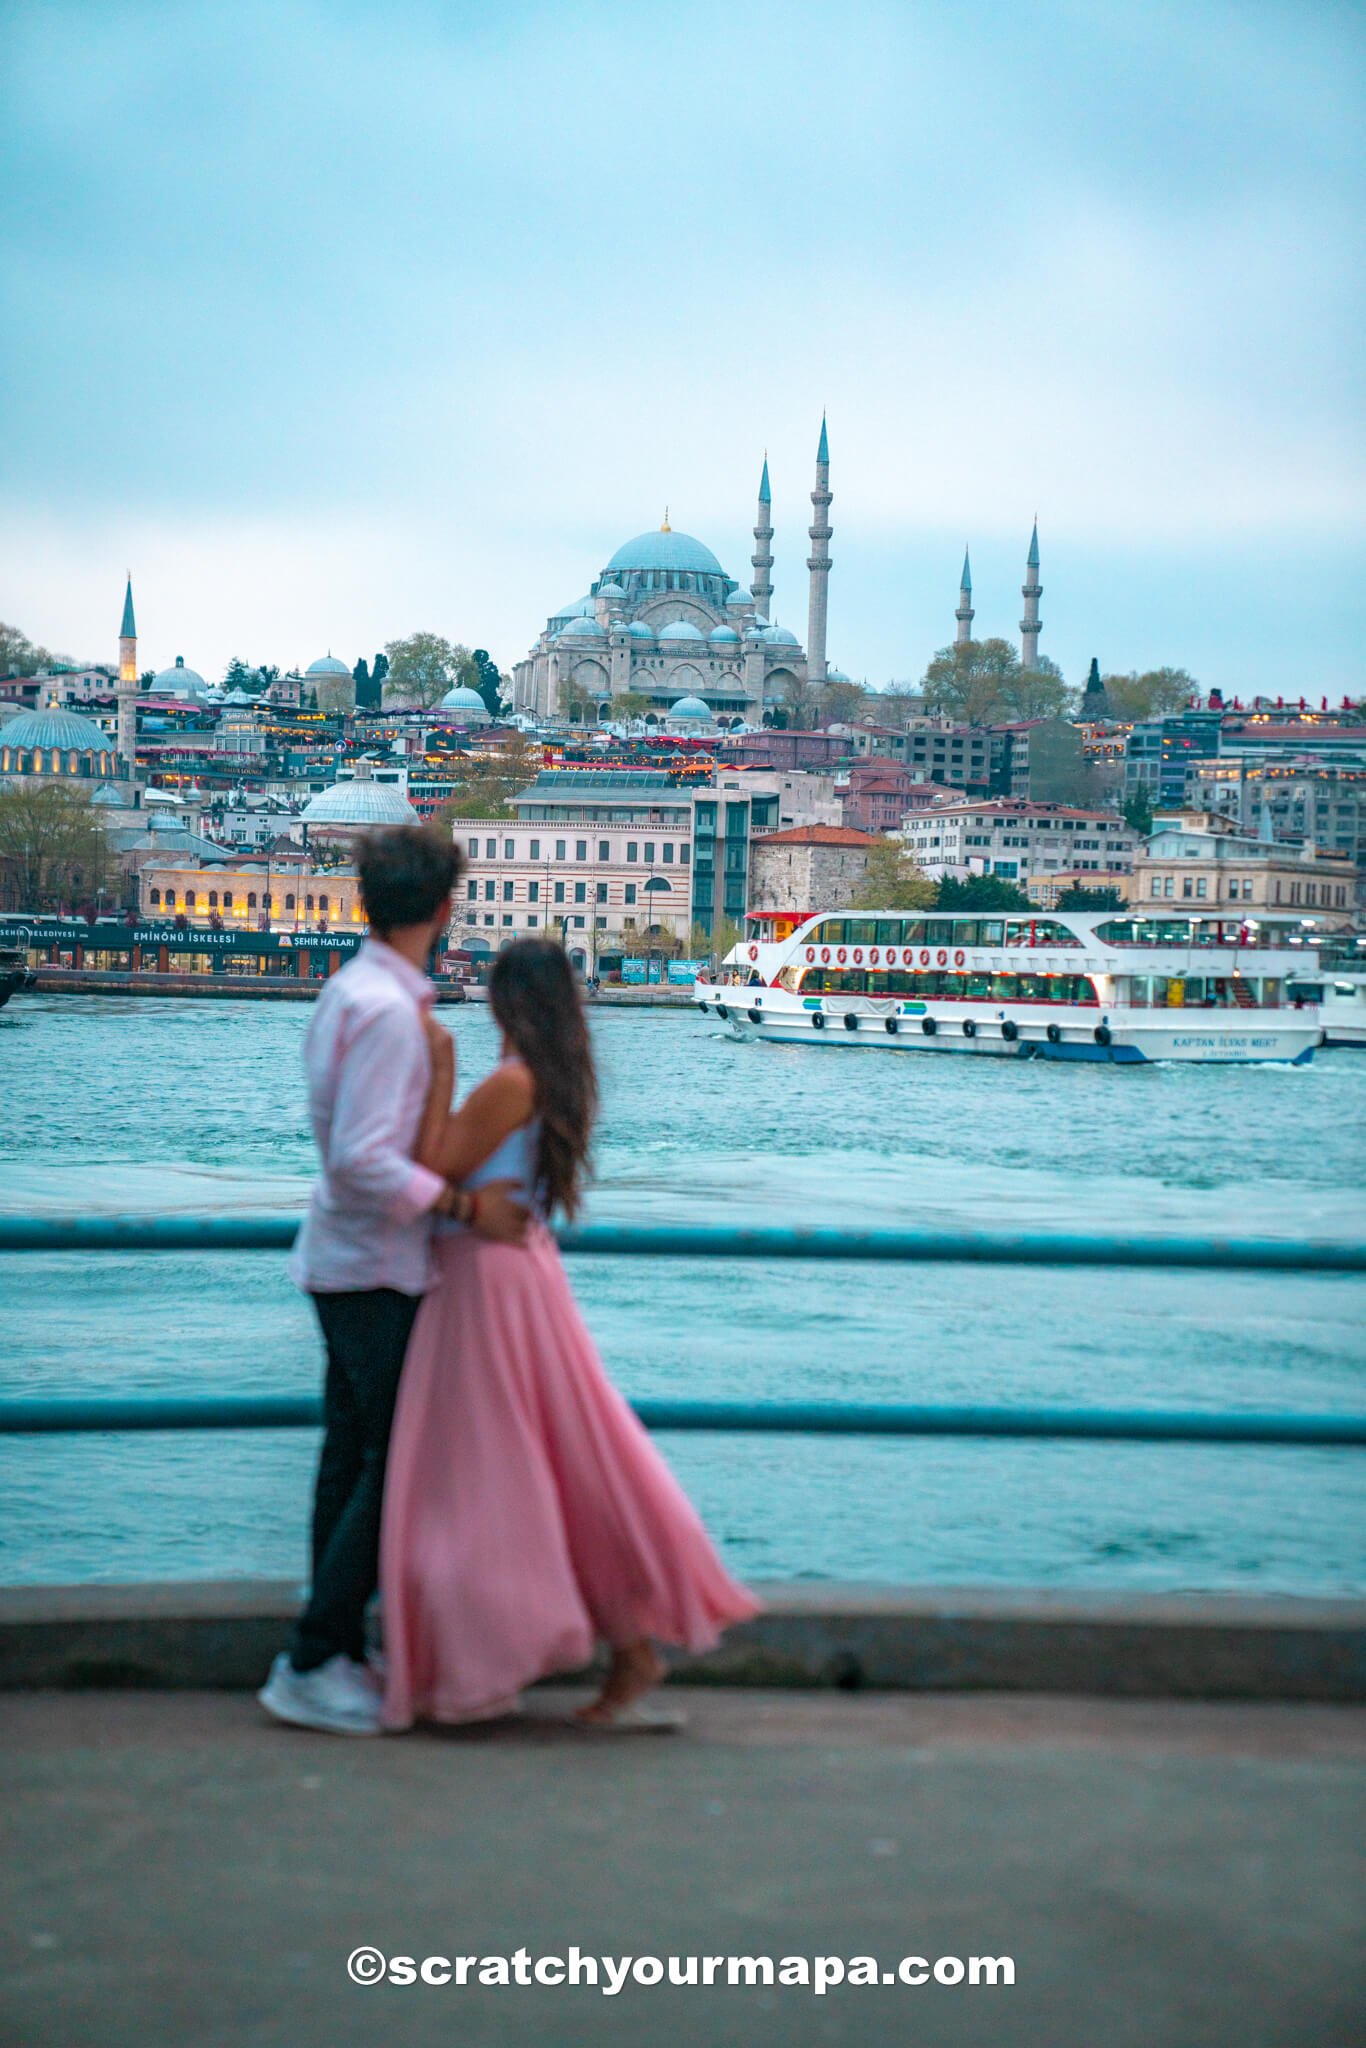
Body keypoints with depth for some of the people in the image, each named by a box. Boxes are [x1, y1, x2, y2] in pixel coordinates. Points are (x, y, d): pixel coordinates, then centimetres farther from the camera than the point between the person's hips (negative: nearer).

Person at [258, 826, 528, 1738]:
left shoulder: (353, 989, 10)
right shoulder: (388, 1008, -21)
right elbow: (363, 1160, -26)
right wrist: (466, 1204, -19)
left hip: (348, 1260, 10)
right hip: (379, 1268, -10)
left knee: (352, 1457, 13)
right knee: (397, 1465, -5)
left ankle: (339, 1656, 20)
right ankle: (312, 1663, -3)